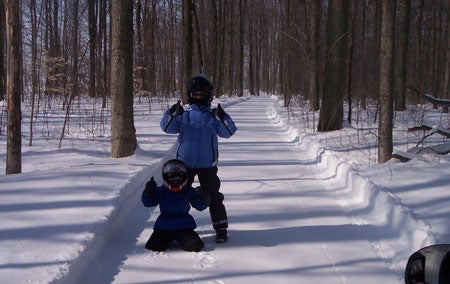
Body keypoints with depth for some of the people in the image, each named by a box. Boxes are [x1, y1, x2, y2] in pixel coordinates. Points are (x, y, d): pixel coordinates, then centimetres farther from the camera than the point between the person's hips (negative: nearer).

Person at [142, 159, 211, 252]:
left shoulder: (189, 191, -2)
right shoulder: (161, 191, -1)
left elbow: (200, 206, -2)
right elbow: (148, 202, -4)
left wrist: (204, 199, -25)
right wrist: (148, 192, -24)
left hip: (184, 226, -1)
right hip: (164, 226, 1)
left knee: (194, 246, -19)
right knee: (154, 246, -13)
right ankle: (168, 240, 21)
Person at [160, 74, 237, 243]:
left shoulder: (214, 116, 6)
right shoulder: (183, 116, 9)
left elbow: (228, 133, -6)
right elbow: (167, 127, -4)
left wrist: (223, 118, -24)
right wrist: (172, 114, -22)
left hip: (207, 165, -1)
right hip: (184, 163, 1)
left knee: (213, 196, 0)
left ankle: (221, 229, 9)